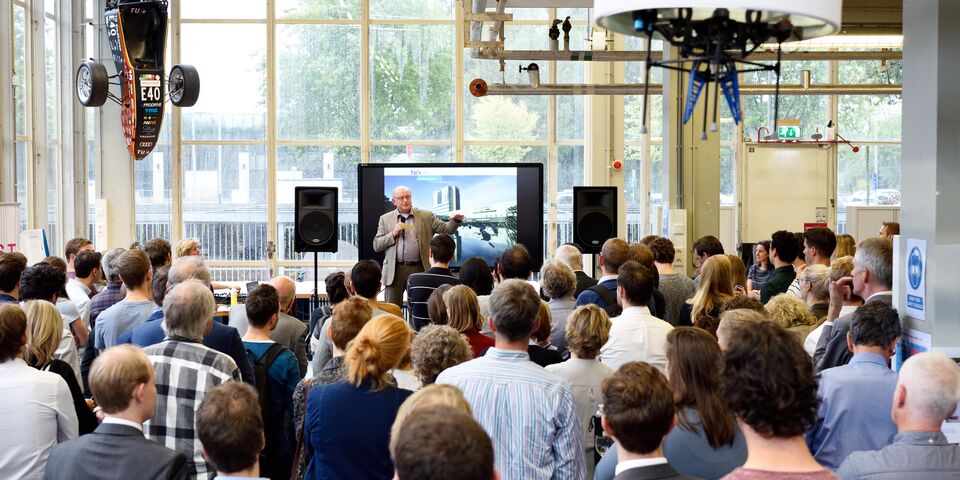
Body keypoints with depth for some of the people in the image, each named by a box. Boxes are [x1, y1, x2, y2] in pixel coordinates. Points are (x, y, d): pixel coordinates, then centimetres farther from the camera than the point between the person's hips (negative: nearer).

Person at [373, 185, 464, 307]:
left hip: (419, 269, 0)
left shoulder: (426, 216, 8)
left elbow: (447, 229, 2)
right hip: (394, 270, 1)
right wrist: (393, 234, -9)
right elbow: (376, 246, 6)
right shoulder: (385, 219, 10)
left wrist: (456, 220, -19)